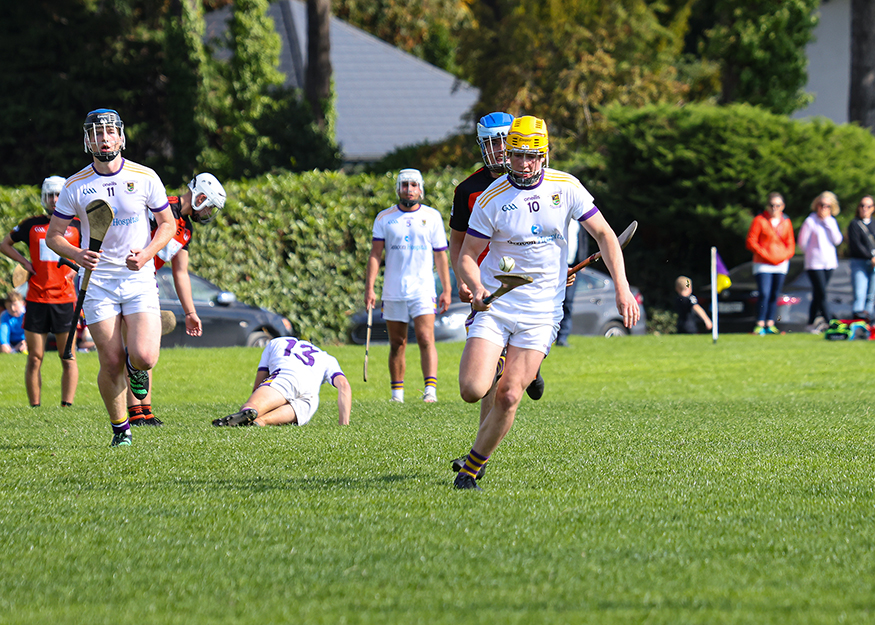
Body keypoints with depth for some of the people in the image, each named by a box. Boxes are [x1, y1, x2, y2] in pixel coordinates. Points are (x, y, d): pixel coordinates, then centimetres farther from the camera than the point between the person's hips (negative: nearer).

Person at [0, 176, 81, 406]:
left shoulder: (76, 225, 3)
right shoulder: (31, 225, 6)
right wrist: (24, 262, 5)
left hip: (65, 299, -1)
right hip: (36, 300, 1)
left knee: (68, 358, -2)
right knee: (35, 358, 1)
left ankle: (67, 406, 1)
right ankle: (35, 409, 7)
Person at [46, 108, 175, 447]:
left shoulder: (145, 178, -2)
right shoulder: (75, 186, -1)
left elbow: (167, 224, 7)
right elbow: (53, 235, 5)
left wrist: (146, 254, -11)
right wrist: (77, 255, -16)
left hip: (138, 279, 0)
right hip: (98, 282, 0)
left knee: (144, 358, -17)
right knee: (111, 364, -5)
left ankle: (135, 366, 21)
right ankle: (120, 428, 18)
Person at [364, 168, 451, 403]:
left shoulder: (432, 217, 7)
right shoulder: (384, 218, 7)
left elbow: (440, 256, 9)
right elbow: (375, 254, 4)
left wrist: (446, 290, 5)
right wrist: (369, 287, -6)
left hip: (423, 289, -1)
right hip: (393, 292, 1)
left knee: (426, 339, -14)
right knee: (397, 344, 5)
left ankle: (431, 388, -20)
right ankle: (397, 392, 12)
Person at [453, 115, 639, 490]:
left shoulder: (566, 188, -1)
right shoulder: (491, 199, -5)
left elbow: (604, 235, 3)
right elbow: (467, 255, -1)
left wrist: (622, 288, -7)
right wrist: (477, 287, -23)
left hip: (541, 313, 0)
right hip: (495, 306, 0)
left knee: (508, 398, -10)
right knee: (473, 389, -16)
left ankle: (471, 470, 6)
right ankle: (492, 369, 20)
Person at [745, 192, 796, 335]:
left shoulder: (786, 222, 10)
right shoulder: (760, 220, -3)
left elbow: (790, 243, 16)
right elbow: (751, 241, -4)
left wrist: (785, 255, -4)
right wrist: (765, 254, -13)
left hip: (781, 264, 4)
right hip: (763, 264, -4)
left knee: (774, 295, 6)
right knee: (764, 294, -15)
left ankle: (770, 324, 12)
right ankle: (760, 324, -10)